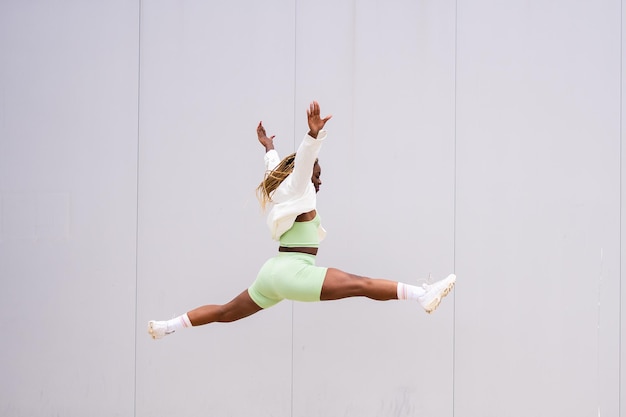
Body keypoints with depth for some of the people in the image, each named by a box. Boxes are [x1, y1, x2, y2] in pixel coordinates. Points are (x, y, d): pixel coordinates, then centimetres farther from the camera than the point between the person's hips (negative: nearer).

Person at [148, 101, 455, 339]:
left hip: (272, 272, 10)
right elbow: (302, 162, -21)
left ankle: (167, 326, 24)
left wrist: (268, 147, 61)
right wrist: (314, 135, -38)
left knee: (226, 312, 21)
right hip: (291, 272, -10)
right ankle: (421, 294, -36)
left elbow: (276, 167, 43)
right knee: (360, 285, -24)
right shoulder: (298, 191, -1)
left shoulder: (282, 194, 23)